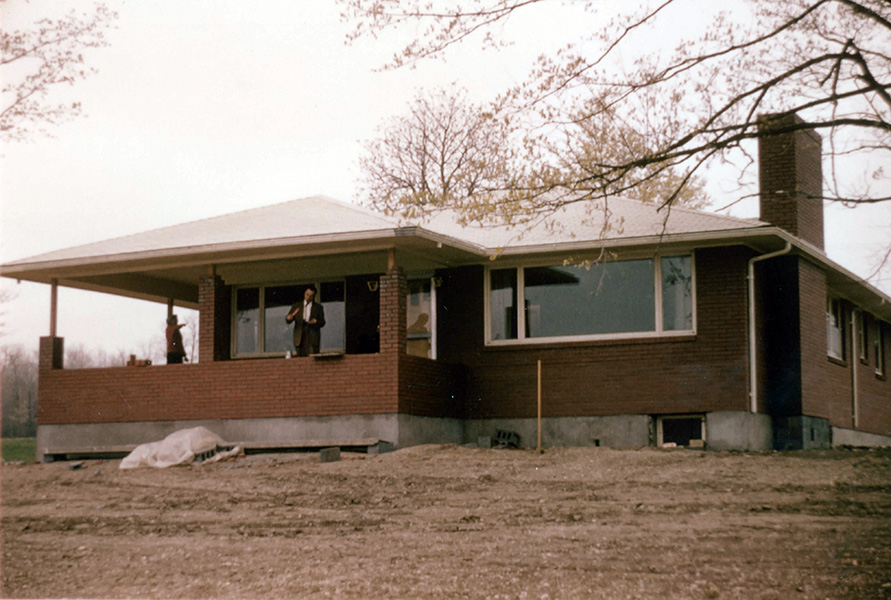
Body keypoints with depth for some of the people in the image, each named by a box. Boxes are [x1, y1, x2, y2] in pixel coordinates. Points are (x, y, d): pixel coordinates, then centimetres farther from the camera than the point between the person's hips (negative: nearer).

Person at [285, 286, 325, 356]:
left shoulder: (318, 307, 10)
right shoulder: (296, 306, 13)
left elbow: (322, 323, 8)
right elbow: (287, 321, 9)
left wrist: (316, 322, -14)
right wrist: (288, 318, -15)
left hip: (313, 338, -1)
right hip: (300, 339, 1)